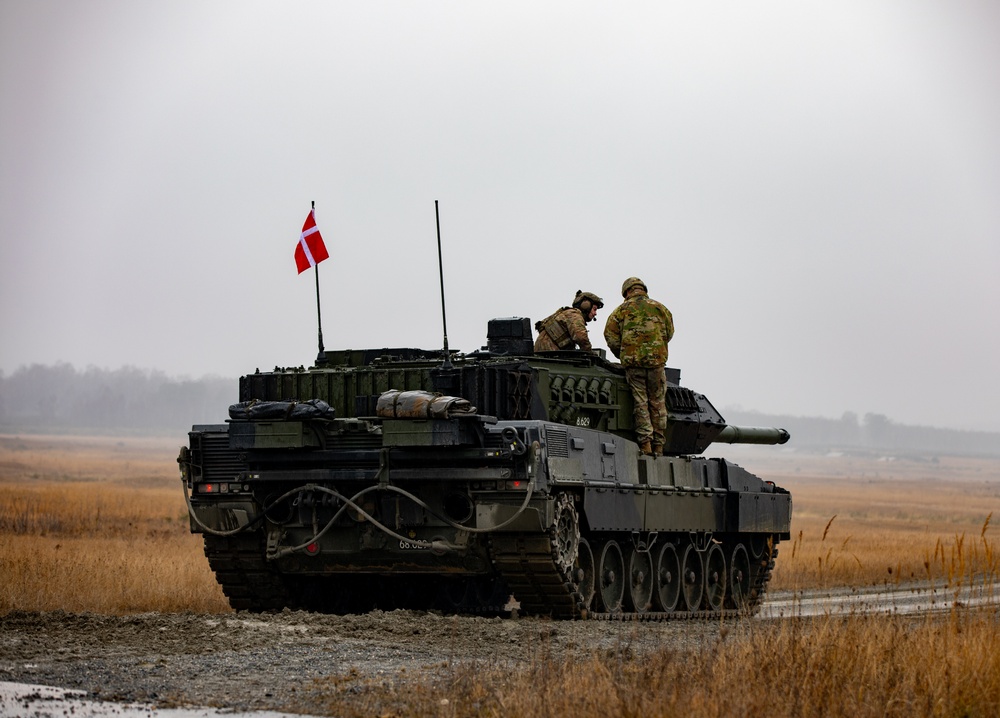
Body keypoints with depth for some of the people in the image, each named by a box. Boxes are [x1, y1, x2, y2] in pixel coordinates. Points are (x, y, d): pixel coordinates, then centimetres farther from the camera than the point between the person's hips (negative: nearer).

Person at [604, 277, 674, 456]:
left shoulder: (623, 309, 7)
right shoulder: (659, 308, 12)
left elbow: (610, 334, 1)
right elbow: (669, 333, 14)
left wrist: (620, 355, 13)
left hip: (631, 360, -1)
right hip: (656, 360, 1)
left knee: (640, 402, 2)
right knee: (657, 403, 6)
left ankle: (645, 443, -6)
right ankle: (658, 445, 5)